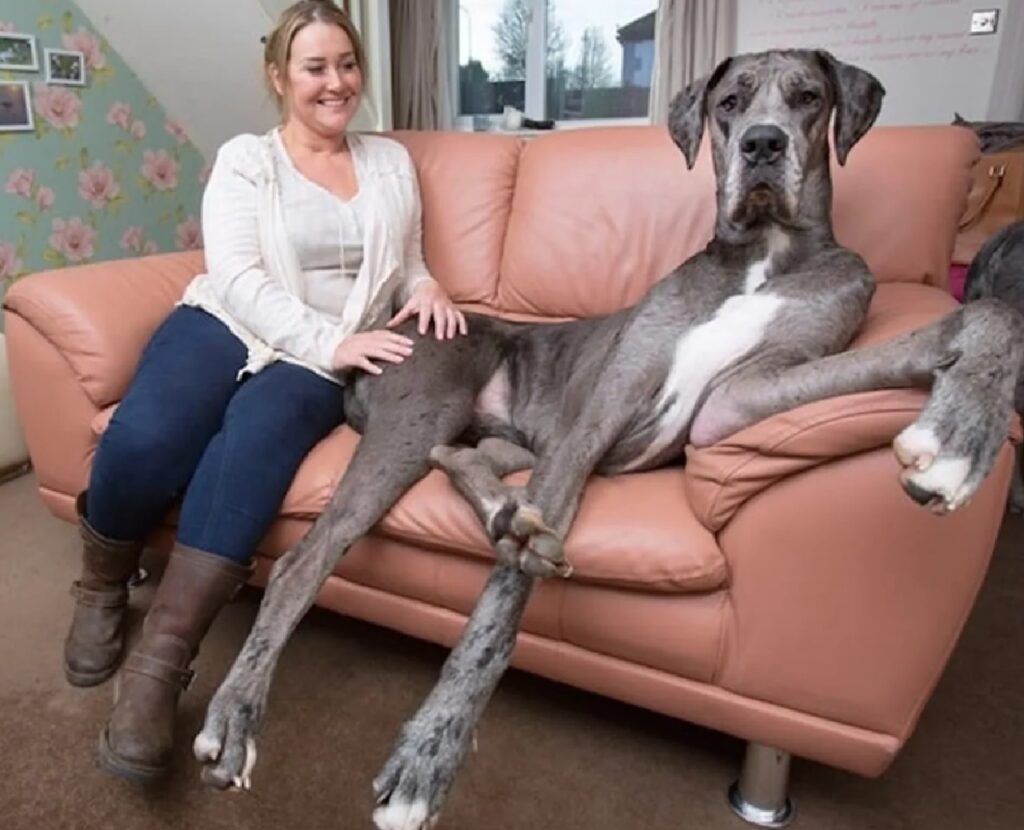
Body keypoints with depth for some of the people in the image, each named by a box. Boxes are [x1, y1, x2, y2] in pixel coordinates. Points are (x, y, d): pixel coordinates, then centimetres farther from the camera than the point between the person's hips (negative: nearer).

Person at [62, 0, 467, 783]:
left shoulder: (392, 161, 17)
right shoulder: (245, 158, 7)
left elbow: (407, 268, 21)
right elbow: (237, 278, -7)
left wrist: (427, 288, -4)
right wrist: (329, 338, -20)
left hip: (316, 361, 1)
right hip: (225, 325, 0)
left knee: (253, 441, -34)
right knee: (141, 441, -30)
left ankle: (162, 660, -29)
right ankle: (102, 590, 3)